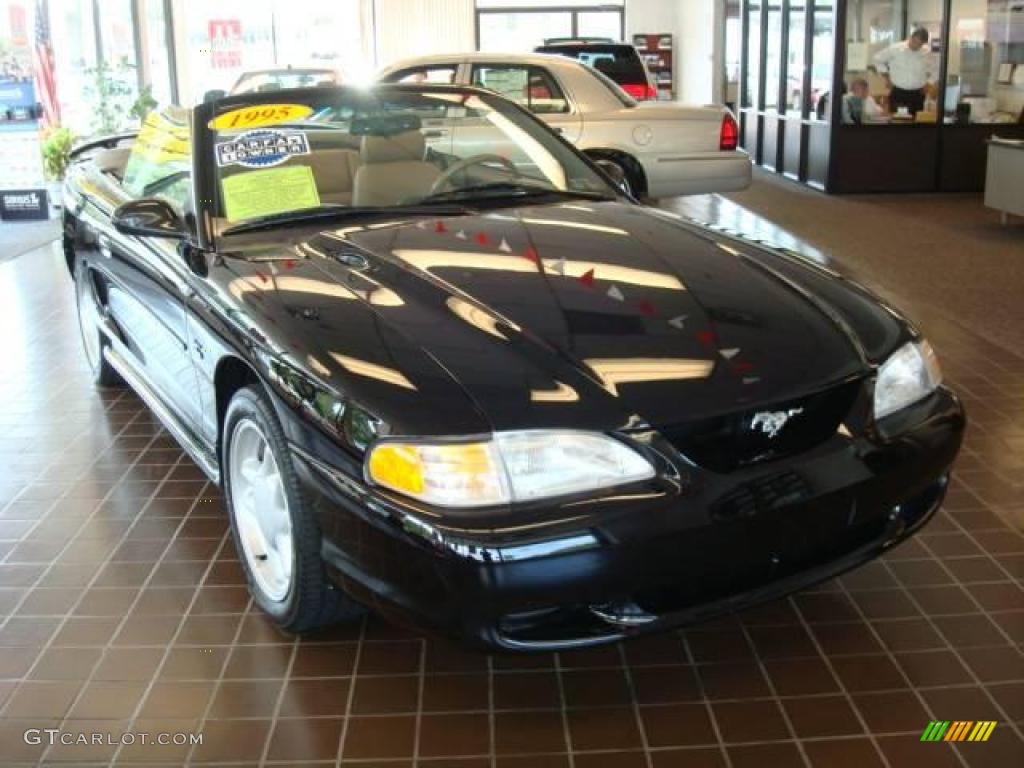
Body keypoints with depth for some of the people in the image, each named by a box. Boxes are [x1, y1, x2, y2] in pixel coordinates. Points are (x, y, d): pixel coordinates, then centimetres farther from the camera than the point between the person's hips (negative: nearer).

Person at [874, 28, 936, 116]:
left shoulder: (926, 53, -1)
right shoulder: (895, 49, -8)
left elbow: (934, 72, 15)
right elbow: (878, 59, 6)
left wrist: (927, 85, 6)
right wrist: (886, 78, 4)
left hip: (917, 95, 2)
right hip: (898, 93, -2)